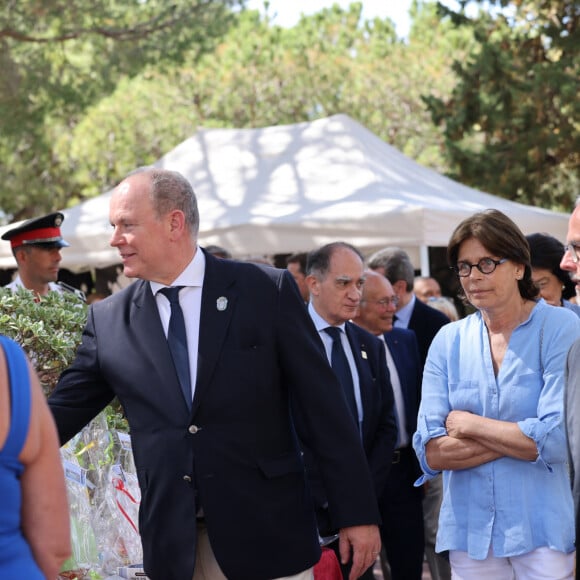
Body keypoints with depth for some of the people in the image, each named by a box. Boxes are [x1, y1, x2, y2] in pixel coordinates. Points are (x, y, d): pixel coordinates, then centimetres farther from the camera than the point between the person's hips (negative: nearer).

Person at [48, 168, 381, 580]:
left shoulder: (269, 292, -4)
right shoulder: (108, 320, 4)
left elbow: (324, 408, -4)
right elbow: (60, 415, 8)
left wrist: (357, 513, -6)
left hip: (267, 535, -2)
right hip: (171, 544, 3)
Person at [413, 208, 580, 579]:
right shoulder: (448, 341, 4)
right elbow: (431, 454, -2)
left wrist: (468, 424, -7)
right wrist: (521, 438, -12)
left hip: (544, 530, -3)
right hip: (471, 531, 3)